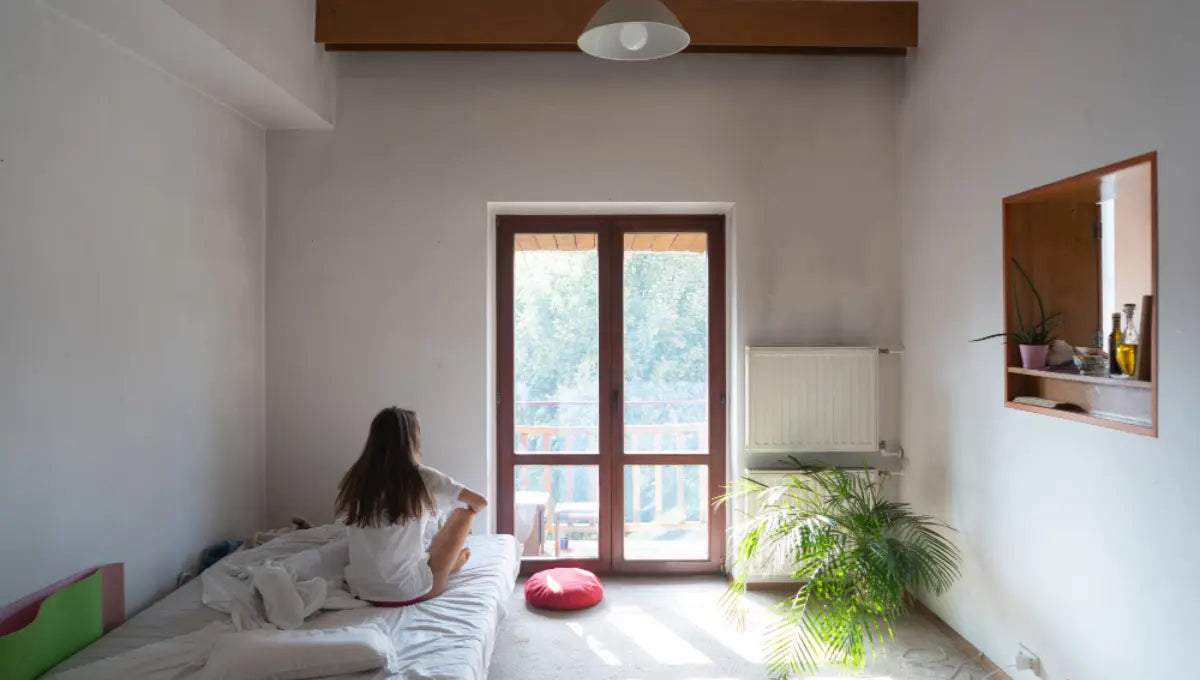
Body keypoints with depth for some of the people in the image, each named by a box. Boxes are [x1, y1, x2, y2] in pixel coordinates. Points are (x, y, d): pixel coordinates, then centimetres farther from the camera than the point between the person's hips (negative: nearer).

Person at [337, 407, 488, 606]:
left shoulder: (354, 479, -2)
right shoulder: (421, 478, -13)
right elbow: (480, 502, -4)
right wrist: (465, 516, 21)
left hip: (360, 590, 6)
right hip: (409, 593, -6)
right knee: (465, 510, 11)